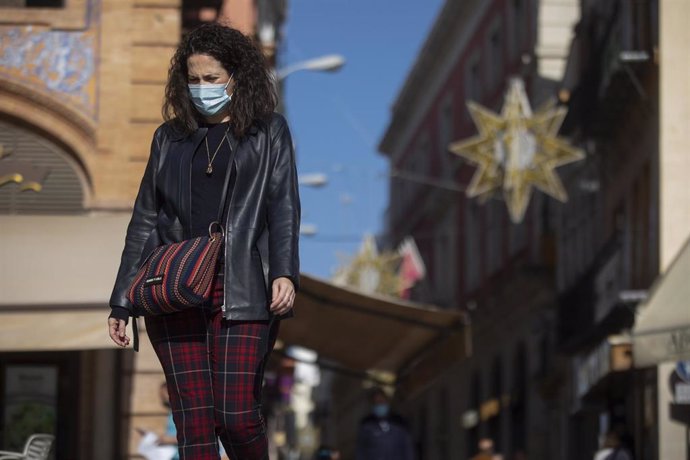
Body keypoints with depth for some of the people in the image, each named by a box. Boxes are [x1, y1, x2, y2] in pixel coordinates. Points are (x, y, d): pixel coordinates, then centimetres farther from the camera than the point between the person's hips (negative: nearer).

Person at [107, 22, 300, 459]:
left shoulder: (268, 132, 10)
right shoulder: (170, 137, 16)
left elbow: (284, 207, 0)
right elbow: (144, 221, 17)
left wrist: (285, 272, -18)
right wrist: (121, 304, 13)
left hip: (241, 292, -3)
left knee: (237, 415, -9)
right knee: (194, 420, -3)